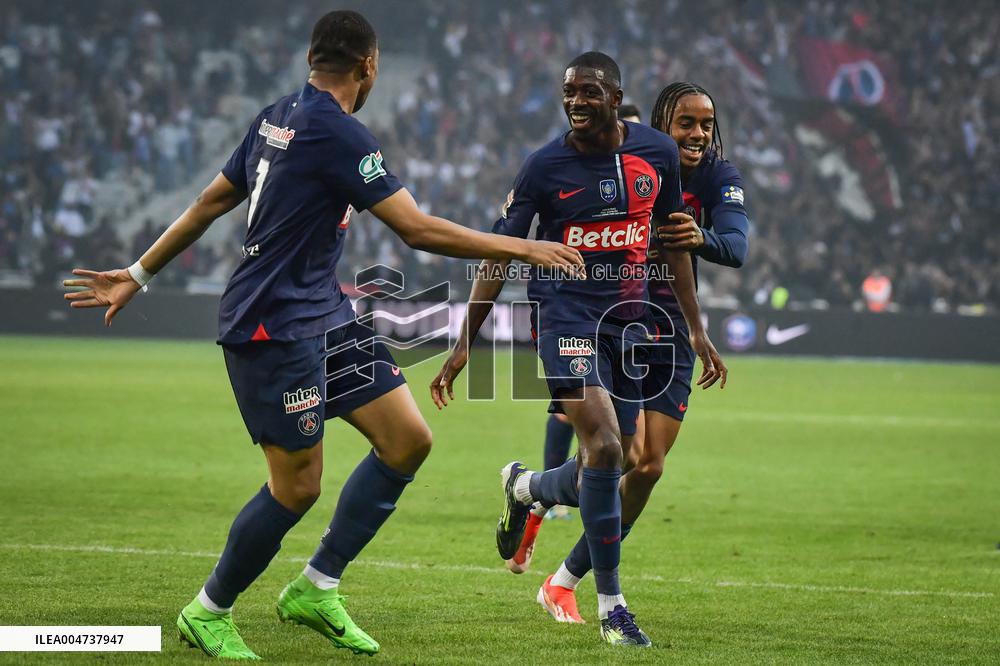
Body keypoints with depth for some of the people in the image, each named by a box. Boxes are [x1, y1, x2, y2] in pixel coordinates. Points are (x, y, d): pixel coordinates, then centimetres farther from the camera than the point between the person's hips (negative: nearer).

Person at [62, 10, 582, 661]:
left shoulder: (278, 117, 10)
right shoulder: (340, 135, -18)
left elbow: (211, 201, 17)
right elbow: (418, 229, -21)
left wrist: (137, 275, 24)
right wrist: (523, 248, -13)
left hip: (323, 314, 10)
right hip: (275, 327, -10)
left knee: (409, 440, 3)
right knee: (298, 487, -4)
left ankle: (317, 589, 12)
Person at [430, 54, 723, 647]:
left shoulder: (657, 152, 3)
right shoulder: (547, 166, -7)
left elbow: (672, 240, 15)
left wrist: (696, 327, 14)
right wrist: (465, 343, -3)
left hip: (628, 319, 5)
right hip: (565, 311, -5)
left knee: (610, 465, 7)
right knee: (604, 448, -20)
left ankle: (523, 487, 41)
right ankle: (611, 605, -10)